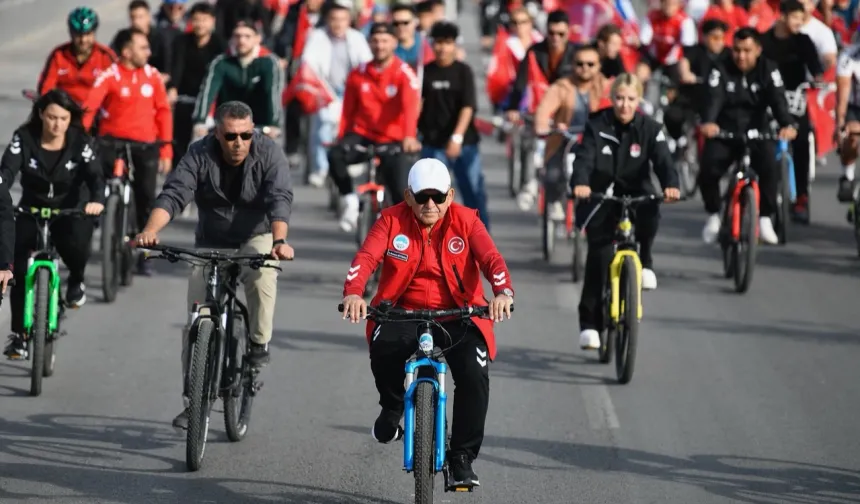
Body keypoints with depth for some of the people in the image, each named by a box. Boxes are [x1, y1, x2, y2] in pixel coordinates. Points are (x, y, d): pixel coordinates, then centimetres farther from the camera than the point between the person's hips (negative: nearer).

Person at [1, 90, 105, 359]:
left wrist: (97, 200, -45)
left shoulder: (80, 142, -12)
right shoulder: (24, 138, -12)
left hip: (71, 211, -1)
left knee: (76, 245, -32)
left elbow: (94, 175, -22)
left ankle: (75, 282, 2)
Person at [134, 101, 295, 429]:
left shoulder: (268, 153, -19)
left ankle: (259, 342, -12)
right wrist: (150, 231, -47)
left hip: (256, 237, -2)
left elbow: (279, 199, -31)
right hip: (210, 243, 2)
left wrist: (279, 241, -50)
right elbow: (173, 195, -28)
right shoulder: (200, 155, -16)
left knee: (262, 273, -36)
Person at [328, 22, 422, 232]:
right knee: (335, 155, -29)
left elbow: (410, 105, -25)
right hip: (363, 135, 2)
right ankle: (350, 200, -9)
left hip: (393, 141, -2)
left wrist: (409, 136, -41)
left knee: (401, 192, -11)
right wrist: (340, 139, -3)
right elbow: (348, 110, 5)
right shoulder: (358, 74, 1)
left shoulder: (405, 73, -10)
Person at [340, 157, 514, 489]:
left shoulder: (465, 221, -2)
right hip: (403, 312, 0)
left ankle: (462, 458, -7)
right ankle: (392, 406, 0)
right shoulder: (392, 220, -2)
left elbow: (491, 259, -15)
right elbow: (366, 257, -16)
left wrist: (503, 292, -37)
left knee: (474, 373, -25)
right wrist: (353, 293, -37)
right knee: (383, 346, -34)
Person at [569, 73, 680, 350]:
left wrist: (671, 185, -41)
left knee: (650, 214, -34)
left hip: (636, 194, 0)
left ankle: (645, 262, -4)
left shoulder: (649, 128, -6)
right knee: (598, 254, -12)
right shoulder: (597, 124, -8)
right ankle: (590, 324, -5)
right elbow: (584, 156, -20)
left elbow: (662, 160, -19)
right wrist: (580, 183, -42)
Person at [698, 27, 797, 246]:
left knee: (769, 167, -28)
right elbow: (714, 98, -20)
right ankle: (714, 215, 8)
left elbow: (778, 99, -18)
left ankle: (765, 218, -11)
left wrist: (787, 124, -39)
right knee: (708, 171, -21)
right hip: (725, 131, 0)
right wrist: (708, 122, -43)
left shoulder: (768, 70, -4)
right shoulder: (721, 70, -5)